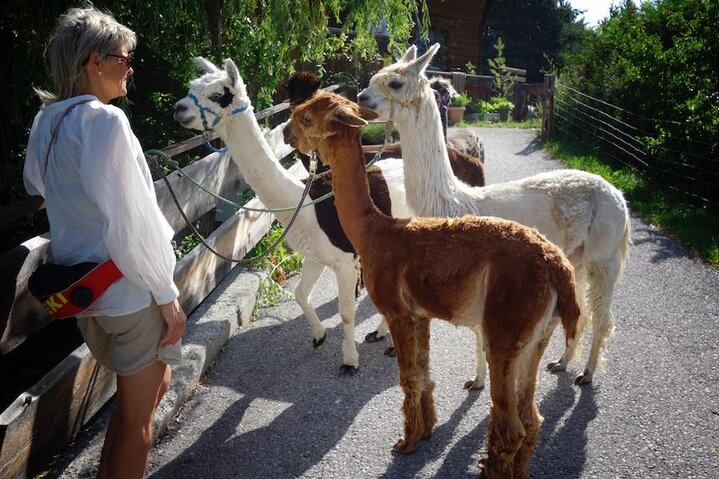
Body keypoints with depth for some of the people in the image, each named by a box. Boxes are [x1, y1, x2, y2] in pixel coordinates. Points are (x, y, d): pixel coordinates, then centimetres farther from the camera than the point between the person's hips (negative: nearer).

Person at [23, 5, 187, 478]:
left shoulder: (45, 121, 6)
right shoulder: (104, 120, -20)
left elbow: (35, 185, 25)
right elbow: (130, 221, -22)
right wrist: (168, 295, -15)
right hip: (129, 289, -8)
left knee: (153, 383, 28)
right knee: (137, 417, 10)